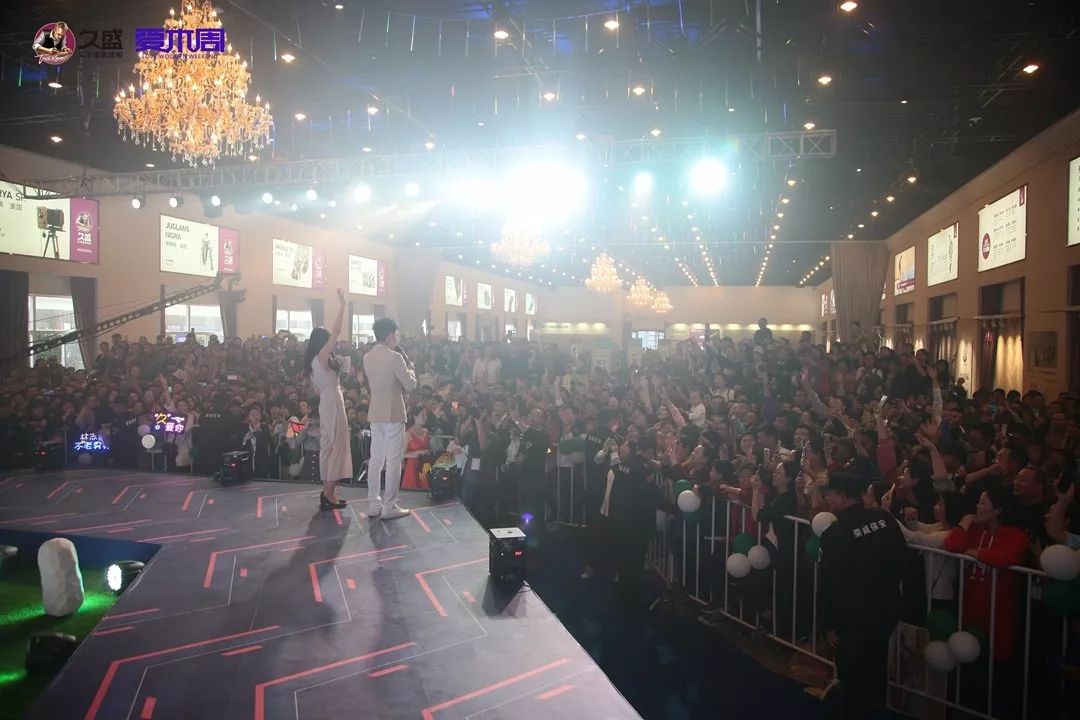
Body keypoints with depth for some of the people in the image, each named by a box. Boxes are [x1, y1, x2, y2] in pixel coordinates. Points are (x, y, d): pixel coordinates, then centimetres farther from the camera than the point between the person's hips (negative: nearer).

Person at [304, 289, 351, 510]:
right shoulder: (322, 356, -12)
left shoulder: (312, 361, 14)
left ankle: (328, 492, 15)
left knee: (329, 445, 12)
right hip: (333, 403, -9)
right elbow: (336, 331, -20)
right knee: (334, 445, -6)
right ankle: (329, 493, -4)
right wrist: (342, 304, -17)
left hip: (327, 403, 9)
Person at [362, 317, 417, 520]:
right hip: (393, 413, -7)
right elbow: (410, 385, -13)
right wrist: (410, 367, 5)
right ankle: (389, 507, 2)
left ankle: (373, 504, 16)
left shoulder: (367, 357, 7)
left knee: (376, 459, 12)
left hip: (375, 412, 7)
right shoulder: (395, 357, -15)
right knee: (393, 461, -1)